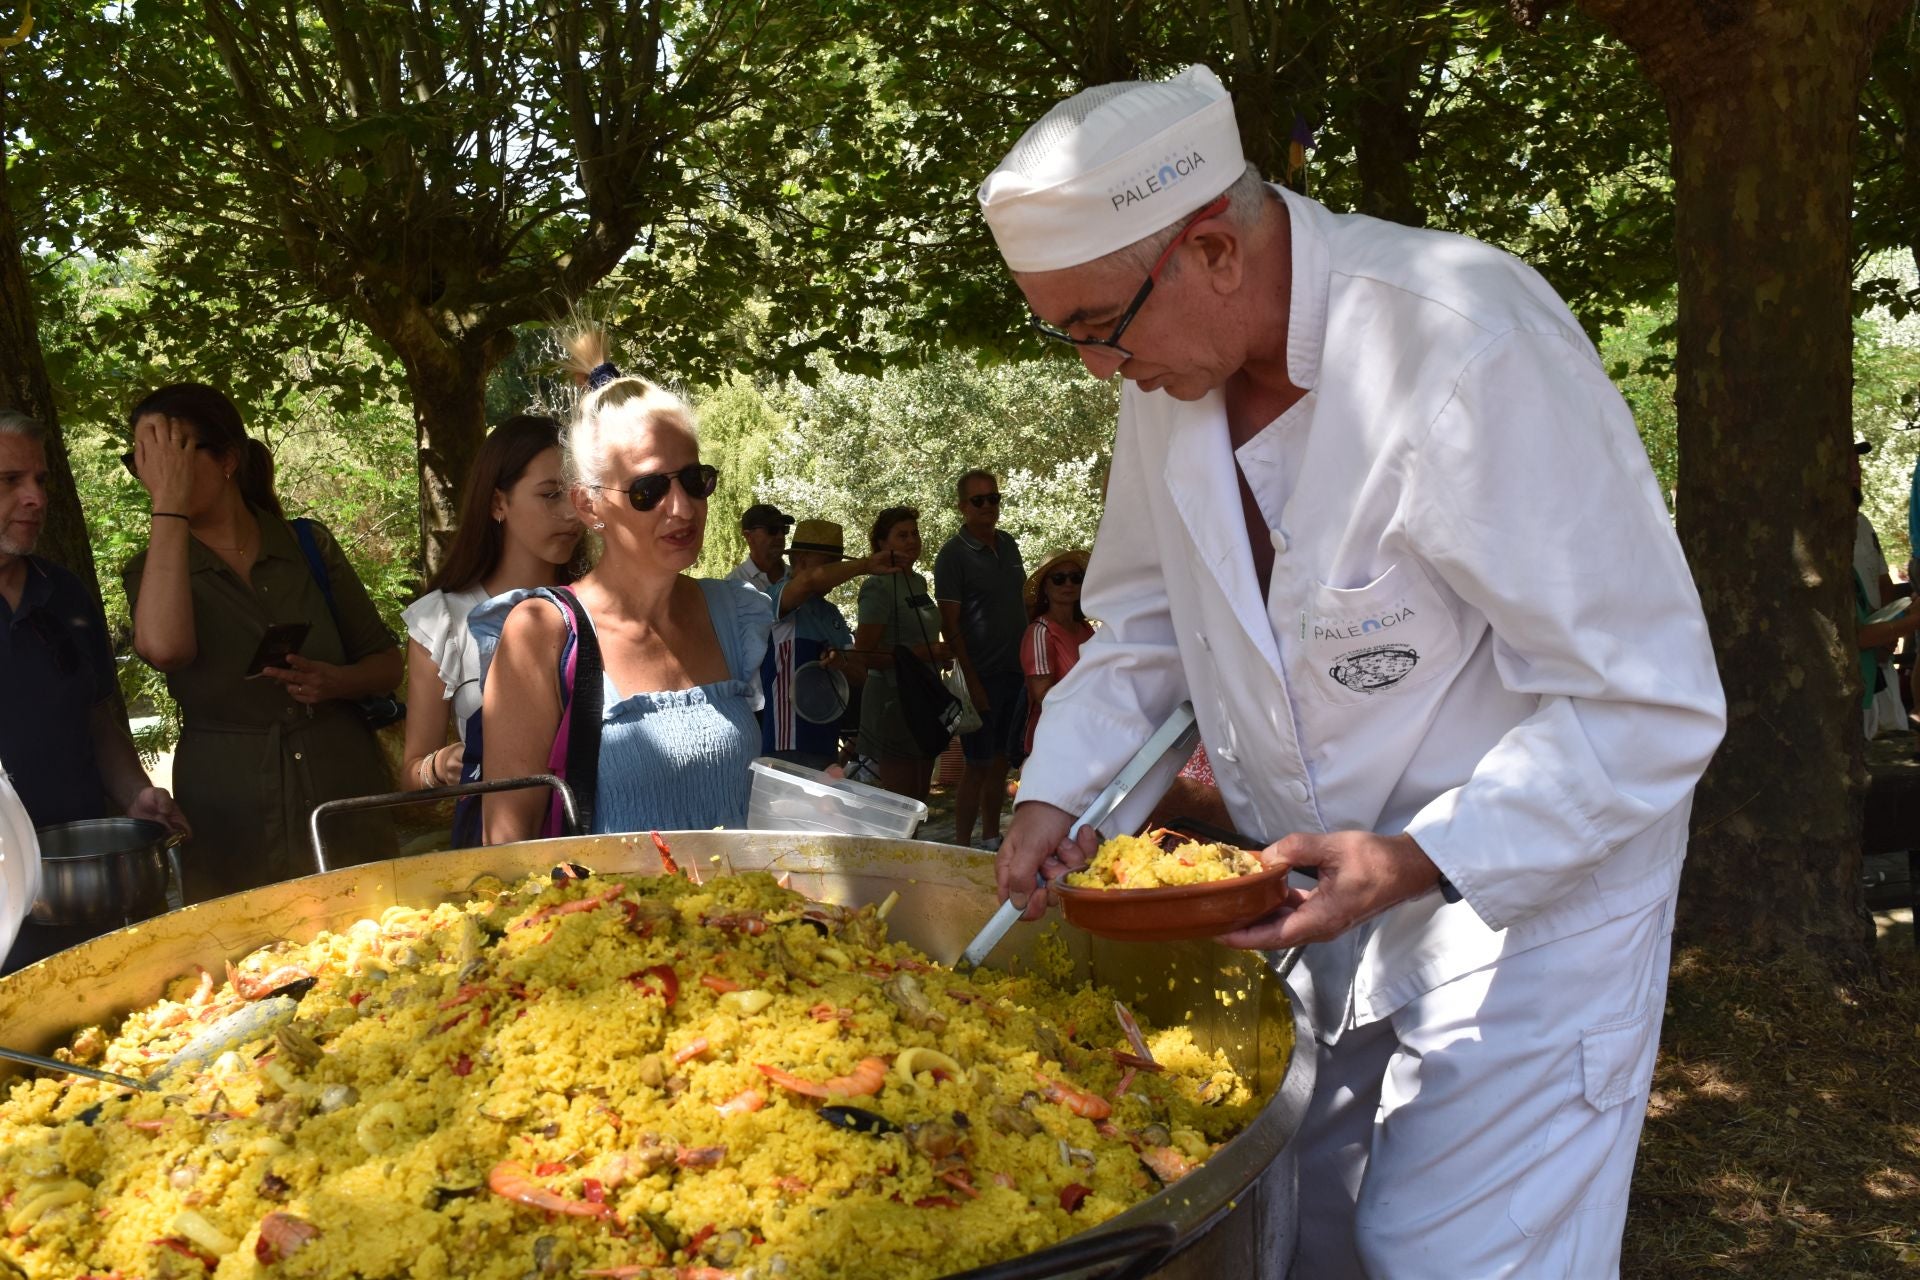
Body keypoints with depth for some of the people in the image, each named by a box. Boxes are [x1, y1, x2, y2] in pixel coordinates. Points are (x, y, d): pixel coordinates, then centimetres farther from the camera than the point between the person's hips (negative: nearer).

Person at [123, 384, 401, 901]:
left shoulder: (309, 546, 3)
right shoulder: (153, 571, 0)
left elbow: (388, 664, 9)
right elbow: (164, 646, -24)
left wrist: (335, 681, -13)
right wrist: (169, 507, -18)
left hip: (347, 810, 1)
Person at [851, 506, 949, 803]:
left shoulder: (919, 582, 12)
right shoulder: (878, 587, -13)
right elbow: (863, 654, -18)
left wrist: (938, 651, 7)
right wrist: (922, 653, -20)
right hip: (893, 698, -8)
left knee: (919, 799, 13)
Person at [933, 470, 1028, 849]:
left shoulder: (1008, 544, 10)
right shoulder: (953, 555, -9)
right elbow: (950, 625, -12)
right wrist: (972, 682, -16)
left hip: (1015, 671, 6)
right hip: (982, 675, -6)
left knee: (1000, 761, 12)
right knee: (977, 765, -3)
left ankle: (991, 840, 21)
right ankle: (962, 847, 5)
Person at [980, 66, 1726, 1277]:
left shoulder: (1472, 347, -28)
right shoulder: (1172, 372, -5)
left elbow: (1650, 703, -25)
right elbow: (1145, 621, 8)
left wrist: (1417, 859, -32)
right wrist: (1054, 793, -5)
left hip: (1524, 892, -6)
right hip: (1321, 893, 7)